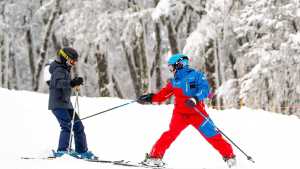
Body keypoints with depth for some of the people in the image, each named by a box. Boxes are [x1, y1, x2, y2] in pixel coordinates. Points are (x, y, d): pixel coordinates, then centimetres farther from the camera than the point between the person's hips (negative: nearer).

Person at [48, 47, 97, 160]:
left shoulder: (66, 70, 18)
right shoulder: (59, 70, -13)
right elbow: (58, 83, -35)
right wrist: (72, 83, -46)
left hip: (66, 104, 10)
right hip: (58, 104, -10)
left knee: (78, 126, 11)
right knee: (66, 126, -24)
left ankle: (82, 151, 20)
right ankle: (61, 151, -31)